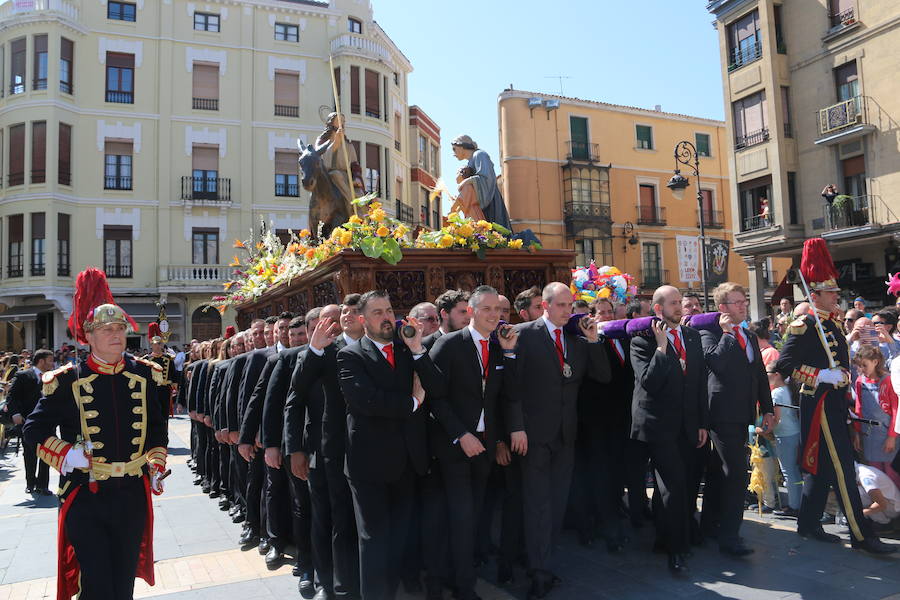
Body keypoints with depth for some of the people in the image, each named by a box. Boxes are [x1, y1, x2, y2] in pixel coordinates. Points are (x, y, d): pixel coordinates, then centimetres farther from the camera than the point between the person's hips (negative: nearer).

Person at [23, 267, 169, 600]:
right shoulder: (67, 382, -8)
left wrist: (156, 467, 7)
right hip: (85, 498, -3)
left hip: (133, 495, 3)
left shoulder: (144, 375, 1)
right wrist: (65, 455, -14)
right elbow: (34, 430, 2)